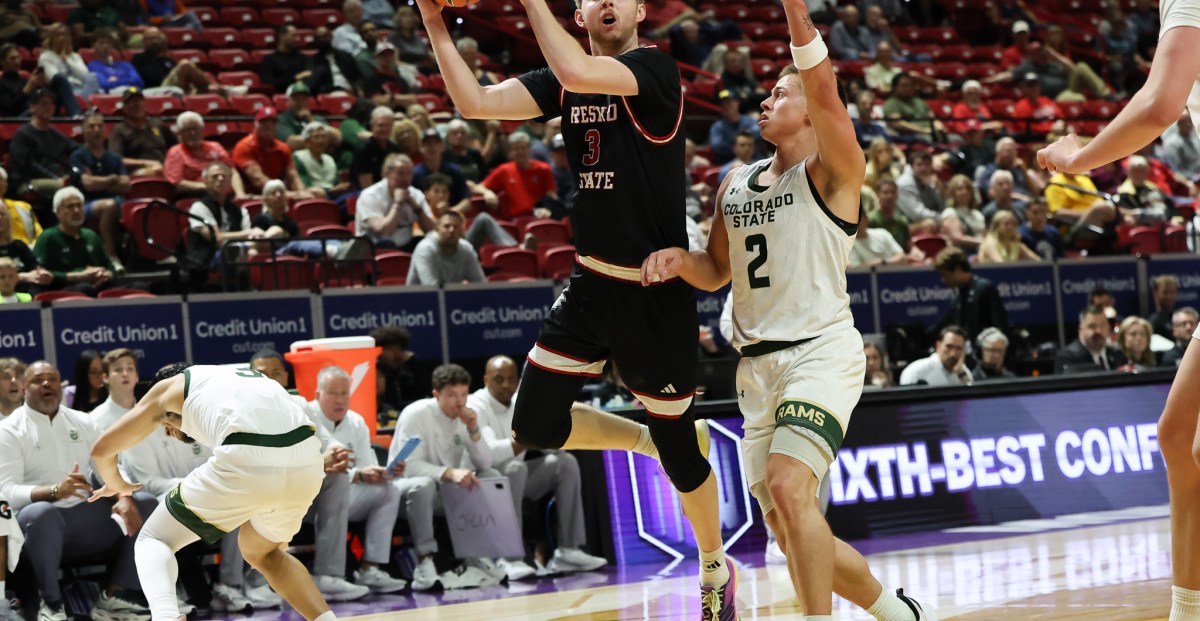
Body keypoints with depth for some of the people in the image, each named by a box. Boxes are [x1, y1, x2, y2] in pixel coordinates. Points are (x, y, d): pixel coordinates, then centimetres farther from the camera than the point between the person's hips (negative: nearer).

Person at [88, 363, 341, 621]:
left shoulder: (167, 387, 25)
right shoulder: (247, 378, 39)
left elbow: (102, 449, 28)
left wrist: (116, 484, 50)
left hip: (247, 461, -5)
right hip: (307, 463, 5)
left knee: (153, 540, 15)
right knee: (262, 552, 34)